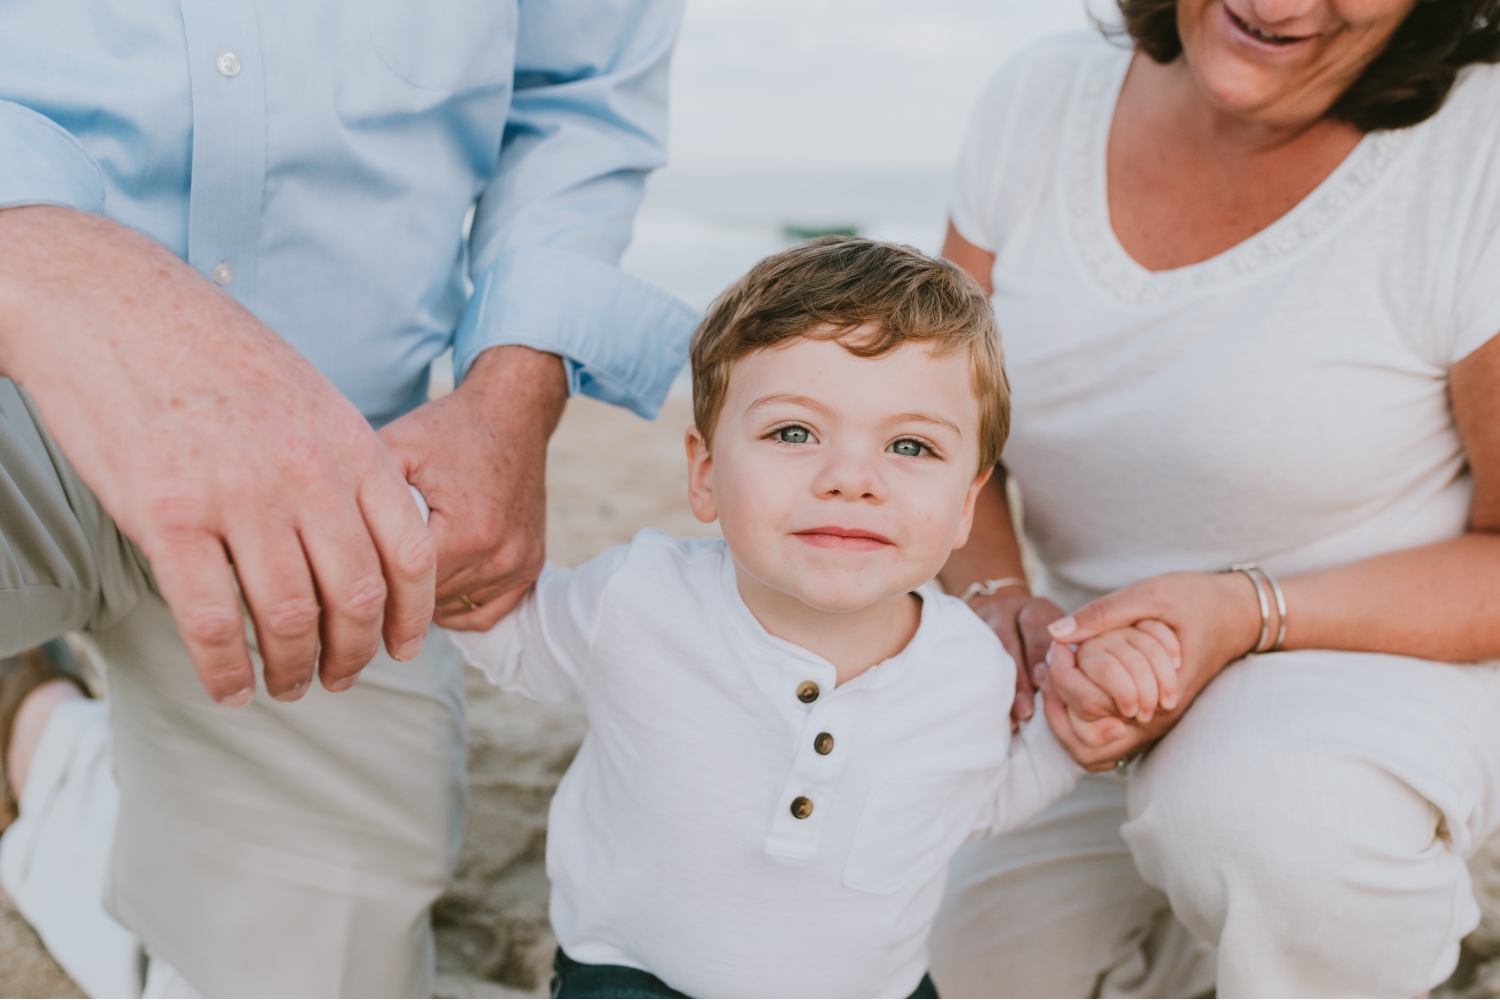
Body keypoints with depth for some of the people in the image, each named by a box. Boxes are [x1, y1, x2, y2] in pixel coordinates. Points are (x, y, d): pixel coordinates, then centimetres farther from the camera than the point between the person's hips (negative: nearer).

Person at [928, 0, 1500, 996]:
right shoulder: (1042, 101, -8)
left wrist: (1246, 613, -32)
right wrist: (993, 598, -19)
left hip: (1401, 654, -5)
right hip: (1128, 682, 6)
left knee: (1256, 815, -37)